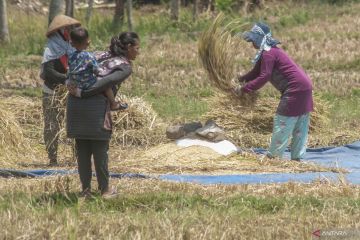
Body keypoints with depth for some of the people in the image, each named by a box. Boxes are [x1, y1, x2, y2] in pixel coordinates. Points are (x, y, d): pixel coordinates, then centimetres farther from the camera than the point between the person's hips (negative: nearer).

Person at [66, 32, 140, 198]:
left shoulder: (102, 56, 24)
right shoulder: (125, 67, 1)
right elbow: (106, 82, -14)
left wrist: (70, 83, 12)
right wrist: (82, 93, -13)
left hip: (75, 103, 7)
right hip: (96, 105, -7)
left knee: (82, 149, 12)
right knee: (100, 148, 7)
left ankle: (85, 189, 17)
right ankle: (104, 189, 16)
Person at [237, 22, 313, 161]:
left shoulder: (268, 53, -13)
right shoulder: (271, 50, 19)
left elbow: (263, 78, -19)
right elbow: (256, 72, 23)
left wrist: (244, 89, -13)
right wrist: (240, 79, 14)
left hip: (295, 89, -10)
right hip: (304, 86, 10)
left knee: (282, 122, -4)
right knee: (300, 127, 12)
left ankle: (274, 155, 0)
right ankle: (297, 156, 17)